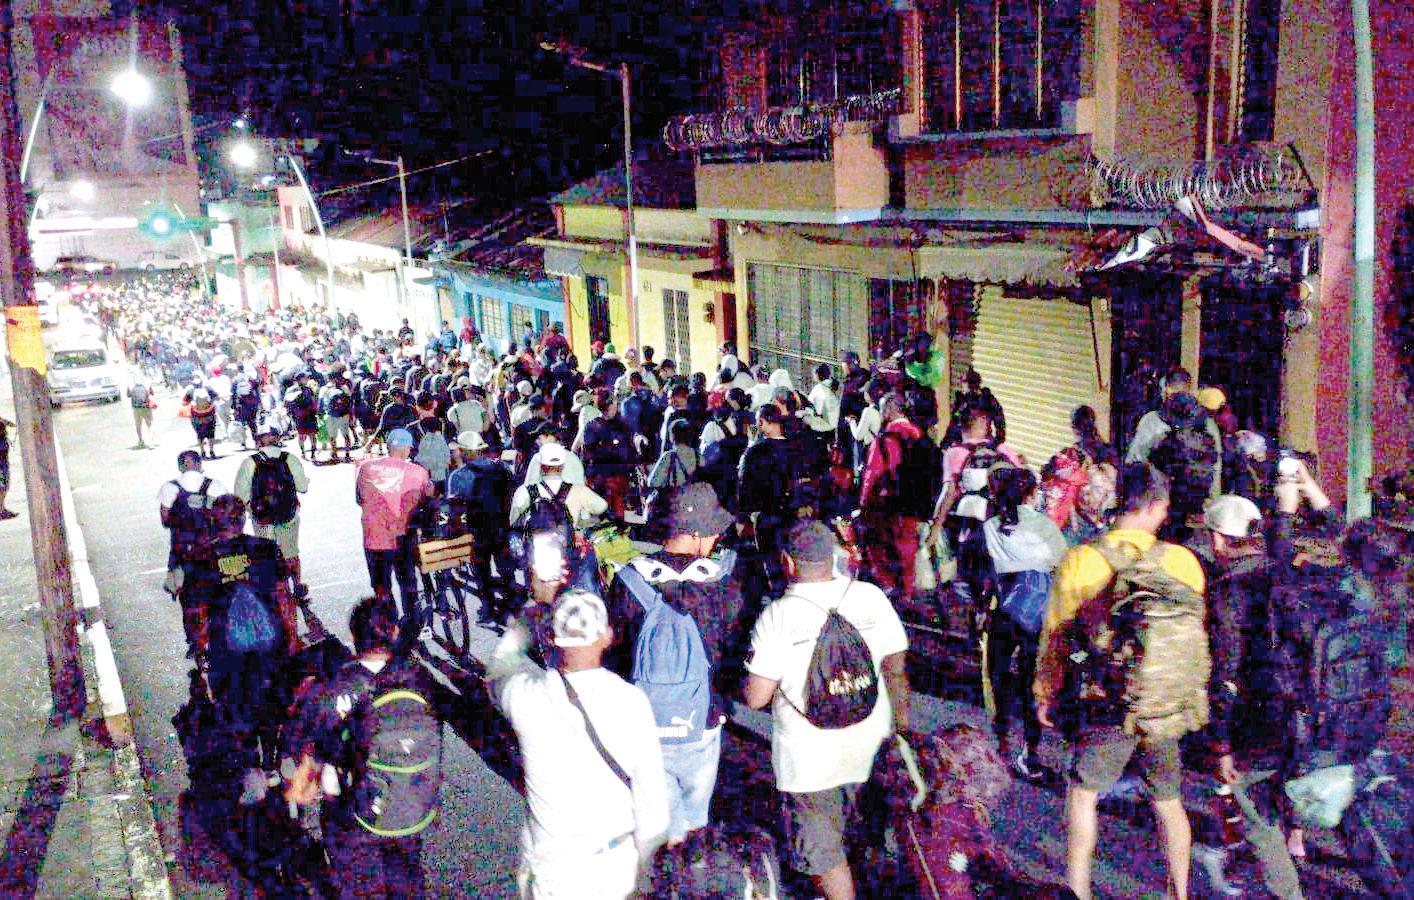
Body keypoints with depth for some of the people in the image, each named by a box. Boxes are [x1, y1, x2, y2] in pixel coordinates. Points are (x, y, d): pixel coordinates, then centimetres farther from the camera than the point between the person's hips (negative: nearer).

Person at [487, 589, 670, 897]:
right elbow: (651, 793, -10)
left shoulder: (527, 696, -18)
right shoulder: (632, 701, -17)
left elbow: (498, 674, 9)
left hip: (553, 866, -1)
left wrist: (518, 630, 28)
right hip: (617, 864, 1)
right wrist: (644, 854, 9)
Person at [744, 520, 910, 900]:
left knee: (822, 845, 13)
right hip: (868, 742, 6)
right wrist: (902, 726, 12)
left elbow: (755, 698, -18)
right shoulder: (872, 597, -11)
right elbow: (896, 669, -2)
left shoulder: (777, 617, -21)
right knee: (837, 822, 32)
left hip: (809, 754, -5)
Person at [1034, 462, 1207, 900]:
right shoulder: (1182, 561, -5)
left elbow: (1056, 635, -2)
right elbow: (1197, 639, 5)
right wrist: (1196, 694, 21)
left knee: (1083, 792, 12)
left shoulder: (1080, 561, -10)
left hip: (1107, 703, -2)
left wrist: (1045, 692, 11)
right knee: (1168, 800, 17)